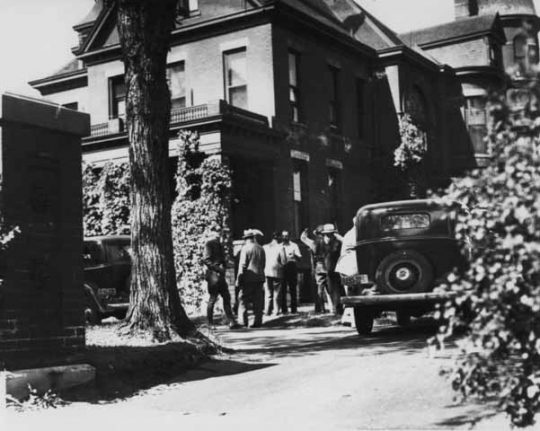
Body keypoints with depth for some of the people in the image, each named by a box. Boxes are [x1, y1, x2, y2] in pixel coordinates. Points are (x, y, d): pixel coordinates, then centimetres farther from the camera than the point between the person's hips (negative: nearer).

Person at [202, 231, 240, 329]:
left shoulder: (219, 245, 18)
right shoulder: (209, 244, -5)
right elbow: (205, 260, -15)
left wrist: (223, 267, 2)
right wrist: (217, 268, -18)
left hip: (220, 275, 8)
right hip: (213, 275, -8)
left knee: (226, 297, 3)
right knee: (212, 299, -2)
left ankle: (232, 322, 4)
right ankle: (210, 324, 9)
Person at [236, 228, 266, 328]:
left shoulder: (245, 248, -8)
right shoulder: (261, 249, 9)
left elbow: (242, 265, -10)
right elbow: (263, 264, 13)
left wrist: (239, 278, -7)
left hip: (248, 278, -5)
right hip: (259, 278, 5)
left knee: (243, 301, 1)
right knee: (258, 301, 8)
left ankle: (243, 322, -4)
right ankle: (257, 322, 7)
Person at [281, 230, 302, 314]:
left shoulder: (294, 245, 7)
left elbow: (299, 257, 0)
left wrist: (295, 255, -21)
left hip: (292, 267, -2)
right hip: (282, 268, 2)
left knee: (292, 289, -2)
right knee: (283, 289, 0)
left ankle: (294, 308, 2)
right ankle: (283, 308, 6)